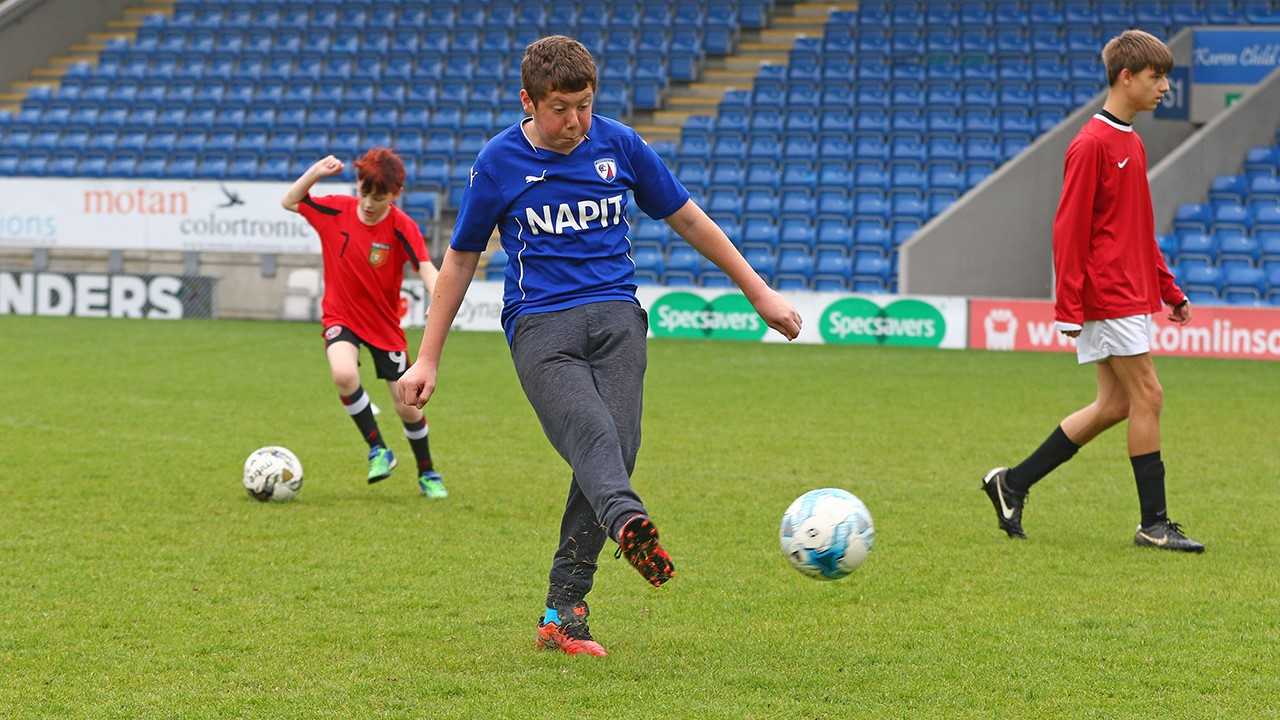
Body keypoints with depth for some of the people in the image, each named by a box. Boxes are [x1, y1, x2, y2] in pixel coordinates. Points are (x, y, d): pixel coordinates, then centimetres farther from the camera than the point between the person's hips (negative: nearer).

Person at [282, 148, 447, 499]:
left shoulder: (402, 227, -18)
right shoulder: (336, 210, -10)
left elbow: (426, 268, -30)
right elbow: (289, 202, 3)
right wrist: (315, 173, -14)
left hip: (386, 325, 0)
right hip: (341, 316, 1)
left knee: (409, 407, 2)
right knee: (344, 374, -31)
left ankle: (427, 474, 28)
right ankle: (378, 450, -12)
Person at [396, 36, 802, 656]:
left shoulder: (619, 144, 8)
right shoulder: (499, 162, 4)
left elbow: (687, 219, 19)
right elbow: (461, 258, 14)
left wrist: (759, 293, 20)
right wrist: (427, 359, 13)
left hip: (615, 314, 2)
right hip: (538, 324, -2)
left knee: (618, 447, -18)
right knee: (591, 433, -30)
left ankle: (562, 613, -12)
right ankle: (630, 525, -61)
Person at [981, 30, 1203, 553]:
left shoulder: (1131, 144, 16)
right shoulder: (1092, 145, -13)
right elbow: (1069, 229, -15)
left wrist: (1169, 290, 22)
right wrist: (1069, 308, -18)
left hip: (1130, 294, 10)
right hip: (1109, 297, -10)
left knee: (1115, 404, 10)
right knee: (1146, 396, -6)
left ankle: (1013, 484, 16)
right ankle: (1154, 524, 0)